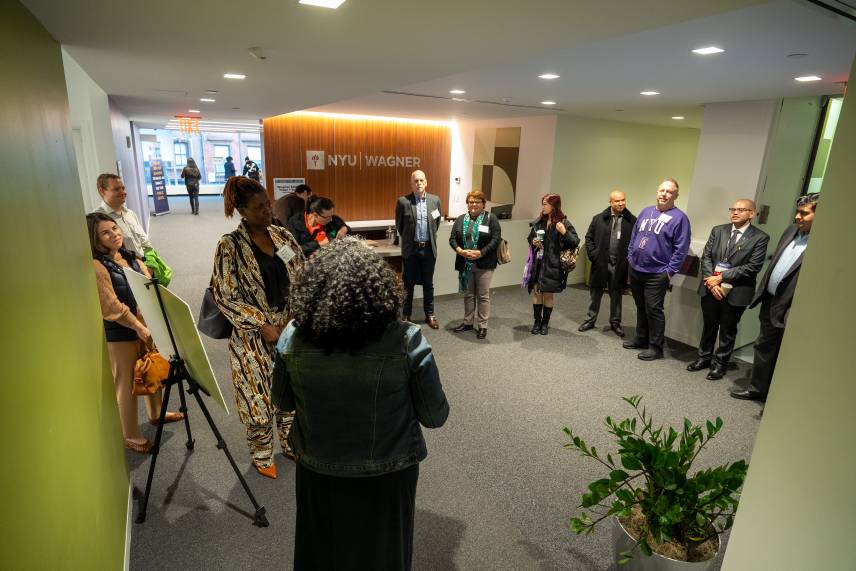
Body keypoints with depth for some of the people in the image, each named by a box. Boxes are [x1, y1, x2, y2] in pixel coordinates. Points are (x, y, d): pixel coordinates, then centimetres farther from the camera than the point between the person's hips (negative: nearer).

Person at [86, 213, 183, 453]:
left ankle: (156, 413, 43)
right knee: (127, 382, 4)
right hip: (119, 333, -7)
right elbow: (111, 307, -20)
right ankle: (130, 436, 19)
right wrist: (138, 327, -19)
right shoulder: (96, 266, -16)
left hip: (147, 324, 8)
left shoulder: (131, 257, 6)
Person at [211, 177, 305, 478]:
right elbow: (226, 298, -12)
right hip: (254, 334, -4)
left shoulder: (283, 236, 2)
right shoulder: (230, 246, -12)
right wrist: (263, 325, -16)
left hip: (290, 327, 5)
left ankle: (290, 442, 39)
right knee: (259, 395, 8)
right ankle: (262, 455, 31)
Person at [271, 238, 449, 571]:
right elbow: (435, 417, -13)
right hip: (386, 475, -2)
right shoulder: (407, 341, -25)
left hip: (318, 472, 2)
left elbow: (282, 402, -1)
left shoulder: (292, 337, -18)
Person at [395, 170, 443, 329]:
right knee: (408, 284, 7)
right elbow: (399, 226, 5)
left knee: (428, 283, 12)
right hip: (410, 249, -2)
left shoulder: (435, 200, 1)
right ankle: (406, 316, 19)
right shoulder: (403, 202, -8)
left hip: (429, 248, 2)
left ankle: (430, 314, 24)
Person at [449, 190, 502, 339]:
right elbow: (452, 239, 4)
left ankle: (482, 326, 13)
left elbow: (496, 239, -9)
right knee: (468, 294, 14)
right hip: (465, 264, 4)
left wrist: (480, 253, -19)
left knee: (483, 295, 3)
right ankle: (468, 322, 26)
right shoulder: (461, 219, 9)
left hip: (484, 264, -3)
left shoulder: (491, 219, -1)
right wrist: (460, 251, -15)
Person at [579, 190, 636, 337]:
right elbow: (589, 238, 5)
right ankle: (590, 320, 25)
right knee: (596, 293, 12)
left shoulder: (632, 221, -4)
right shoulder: (598, 218, 0)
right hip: (600, 263, 1)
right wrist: (593, 255, -4)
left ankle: (615, 323, 26)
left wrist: (628, 259, -9)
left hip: (619, 265, -1)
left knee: (616, 295, 12)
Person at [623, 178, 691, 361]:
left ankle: (655, 347, 10)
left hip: (656, 274, -6)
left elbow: (681, 248, -10)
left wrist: (670, 270, -13)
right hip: (635, 270, 6)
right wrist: (630, 257, 10)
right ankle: (641, 339, 30)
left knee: (653, 310, -2)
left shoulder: (679, 217, -7)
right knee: (641, 307, 17)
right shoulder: (646, 212, 11)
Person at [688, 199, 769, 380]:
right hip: (710, 288, 3)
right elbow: (706, 257, 2)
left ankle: (720, 364, 25)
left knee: (727, 330, 11)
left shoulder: (760, 238, -5)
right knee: (709, 326, 16)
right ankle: (704, 358, 32)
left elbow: (752, 267, -13)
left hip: (736, 291, -3)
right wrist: (711, 281, -11)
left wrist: (721, 277, -17)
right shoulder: (718, 231, 6)